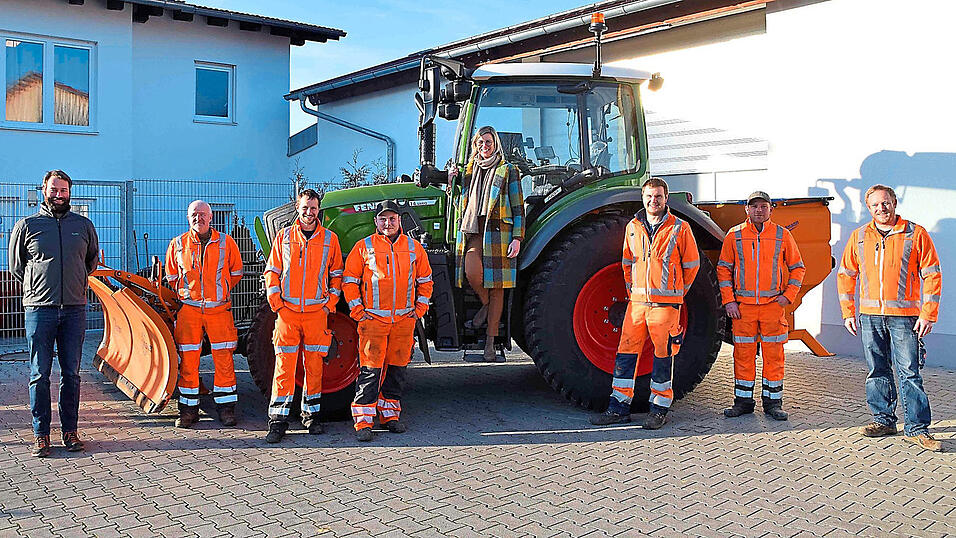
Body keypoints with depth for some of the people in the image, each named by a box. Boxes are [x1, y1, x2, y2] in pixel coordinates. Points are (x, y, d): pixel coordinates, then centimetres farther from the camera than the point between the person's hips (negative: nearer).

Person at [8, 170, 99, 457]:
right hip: (39, 309, -2)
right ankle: (41, 434, 9)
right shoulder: (27, 225, 4)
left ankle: (70, 431, 14)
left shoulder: (84, 225, 9)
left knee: (71, 373, 5)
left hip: (74, 310, 2)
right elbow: (15, 266, 13)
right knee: (40, 374, 1)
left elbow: (92, 260, 24)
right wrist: (37, 289, 13)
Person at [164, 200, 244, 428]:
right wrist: (186, 294, 12)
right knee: (188, 360, 3)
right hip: (188, 308, 1)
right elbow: (171, 277, 19)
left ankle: (226, 408, 9)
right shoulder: (178, 244, 7)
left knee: (224, 359, -1)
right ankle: (188, 409, 13)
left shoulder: (226, 243, 4)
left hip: (219, 308, -1)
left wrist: (220, 289, 11)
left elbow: (236, 273, 15)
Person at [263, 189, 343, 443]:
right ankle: (278, 419, 2)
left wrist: (330, 303, 3)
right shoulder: (284, 236, 7)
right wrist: (276, 302, -2)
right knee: (284, 364, -3)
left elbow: (337, 274, 13)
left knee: (314, 364, 6)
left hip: (317, 312, 1)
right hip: (287, 311, 0)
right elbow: (272, 271, 9)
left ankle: (311, 413, 19)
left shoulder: (329, 239, 7)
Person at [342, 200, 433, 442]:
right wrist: (357, 311, -3)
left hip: (404, 319, 3)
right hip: (373, 318, -3)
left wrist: (419, 309, 8)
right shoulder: (364, 247, 1)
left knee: (397, 368, 10)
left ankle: (390, 413, 23)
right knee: (370, 369, -8)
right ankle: (363, 420, -3)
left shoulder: (414, 248, 9)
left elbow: (425, 280, 17)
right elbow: (349, 280, 4)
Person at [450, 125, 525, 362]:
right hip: (473, 231, 2)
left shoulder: (508, 170, 8)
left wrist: (517, 238, -5)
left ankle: (490, 341, 6)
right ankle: (485, 305, 5)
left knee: (496, 287, -2)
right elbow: (461, 203, 27)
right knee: (471, 270, -27)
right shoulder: (469, 171, 20)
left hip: (498, 232, -2)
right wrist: (453, 182, 11)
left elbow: (518, 207, 4)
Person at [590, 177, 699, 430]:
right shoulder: (633, 227, 11)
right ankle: (619, 408, 9)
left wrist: (677, 292, 10)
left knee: (663, 354, 2)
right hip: (638, 301, 4)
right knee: (626, 351, 2)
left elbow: (692, 265, 7)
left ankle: (659, 409, 13)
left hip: (666, 302, -4)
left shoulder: (680, 228, -1)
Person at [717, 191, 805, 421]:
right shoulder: (734, 235, 5)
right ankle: (743, 401, 15)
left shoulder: (782, 235, 5)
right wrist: (728, 300, -1)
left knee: (773, 354, 4)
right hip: (743, 306, 0)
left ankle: (773, 402, 14)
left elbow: (797, 267, 11)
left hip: (773, 305, 0)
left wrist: (788, 295, -1)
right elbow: (724, 268, 8)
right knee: (743, 354, 4)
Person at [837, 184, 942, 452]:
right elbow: (845, 275, 14)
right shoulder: (859, 237, 9)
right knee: (877, 371, 9)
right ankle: (883, 420, 22)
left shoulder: (916, 234, 0)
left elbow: (932, 275, 0)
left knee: (909, 372, -4)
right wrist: (848, 312, 8)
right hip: (869, 315, 3)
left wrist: (928, 314, -6)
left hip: (904, 315, -3)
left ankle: (916, 428, 3)